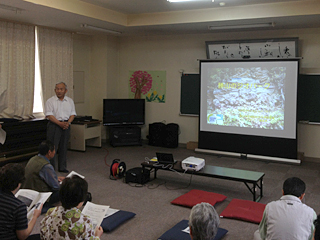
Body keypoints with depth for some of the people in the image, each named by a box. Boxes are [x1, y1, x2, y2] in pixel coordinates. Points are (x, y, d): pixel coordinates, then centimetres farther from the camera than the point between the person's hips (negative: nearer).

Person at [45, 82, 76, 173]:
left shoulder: (70, 101, 10)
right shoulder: (50, 101, -2)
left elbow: (72, 114, 10)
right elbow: (49, 115, -10)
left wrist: (68, 122, -9)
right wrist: (60, 123, -18)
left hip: (66, 125, 4)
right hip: (54, 125, -4)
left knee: (63, 147, 9)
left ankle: (62, 167, 19)